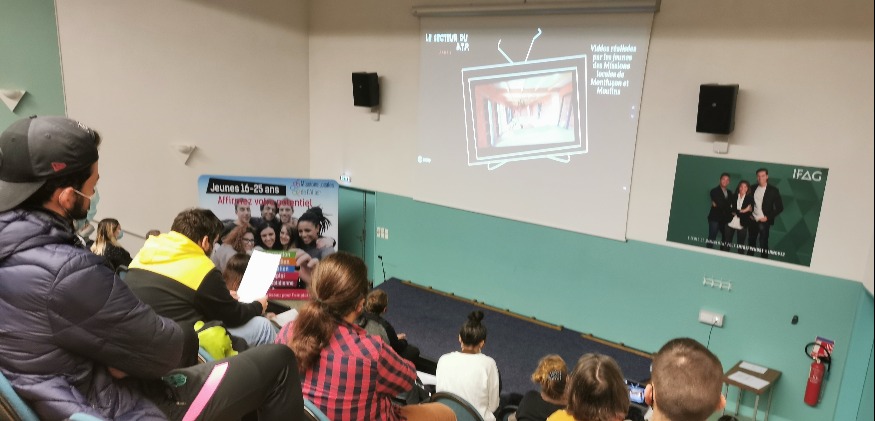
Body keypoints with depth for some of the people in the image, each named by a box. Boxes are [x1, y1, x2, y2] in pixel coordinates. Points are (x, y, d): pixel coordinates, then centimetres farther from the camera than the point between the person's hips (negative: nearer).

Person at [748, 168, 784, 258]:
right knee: (751, 241, 10)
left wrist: (768, 217, -9)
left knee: (763, 244, -3)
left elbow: (780, 207, -3)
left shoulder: (773, 190, -4)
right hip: (753, 220, 4)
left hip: (764, 221, -3)